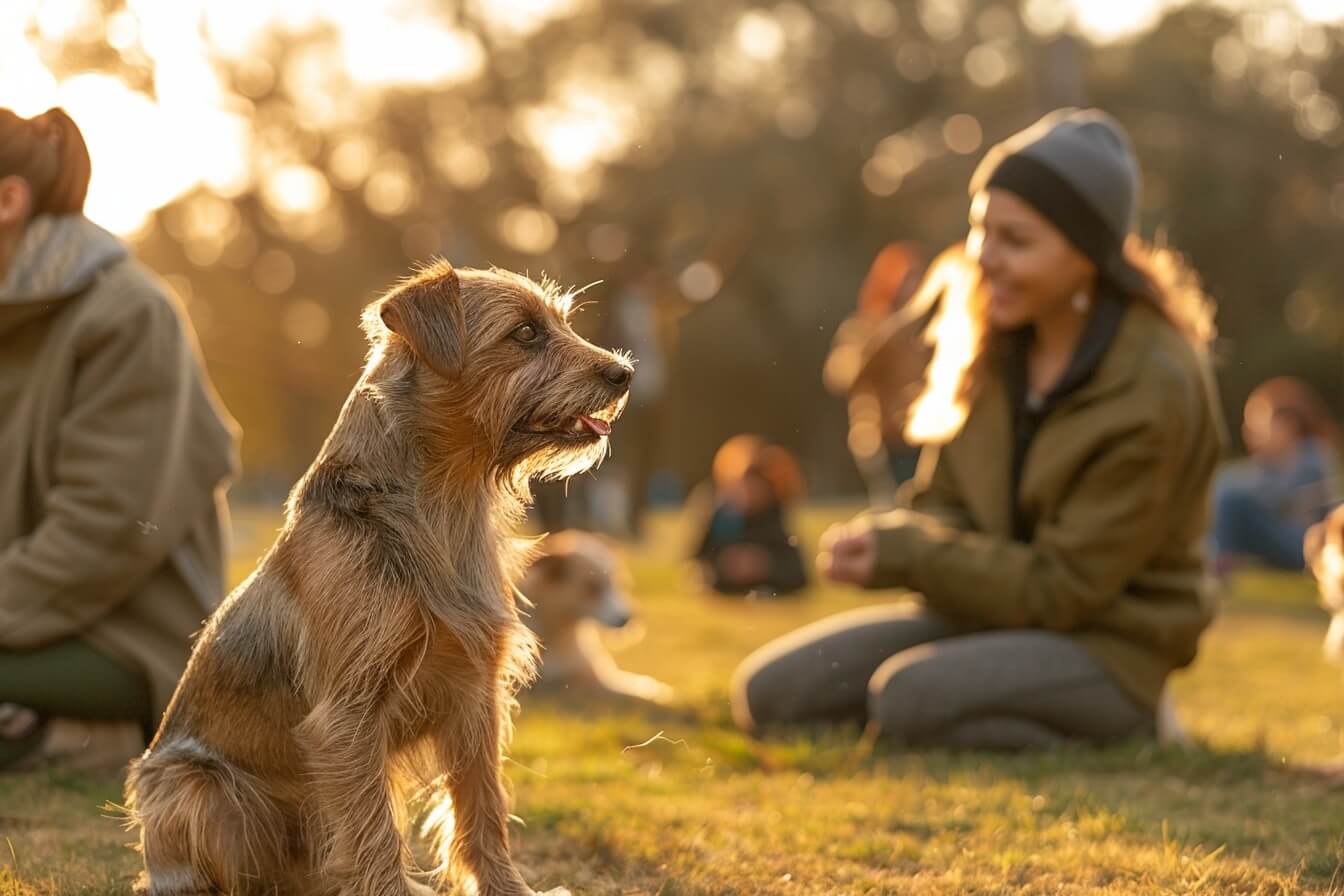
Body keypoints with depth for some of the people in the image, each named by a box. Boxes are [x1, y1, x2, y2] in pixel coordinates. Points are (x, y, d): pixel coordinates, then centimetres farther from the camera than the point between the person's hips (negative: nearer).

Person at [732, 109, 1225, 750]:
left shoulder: (1152, 390, -21)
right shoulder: (996, 337, 1)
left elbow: (1061, 588, -18)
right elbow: (944, 500, 8)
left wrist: (899, 552, -20)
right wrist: (880, 541, -16)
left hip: (1103, 642, -7)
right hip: (992, 607, 7)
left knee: (907, 697, -33)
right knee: (768, 691, -6)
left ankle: (1122, 734, -9)